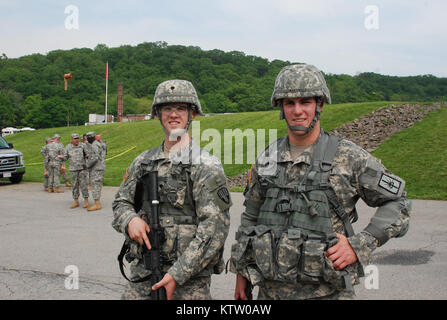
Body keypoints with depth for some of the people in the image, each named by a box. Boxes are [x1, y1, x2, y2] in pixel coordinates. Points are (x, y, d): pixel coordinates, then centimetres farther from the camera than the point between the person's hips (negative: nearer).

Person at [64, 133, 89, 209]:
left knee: (83, 184, -4)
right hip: (73, 169, 1)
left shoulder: (82, 145, 0)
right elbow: (65, 157, 4)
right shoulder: (68, 147, 2)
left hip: (82, 168, -1)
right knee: (75, 185, 5)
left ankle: (86, 201, 3)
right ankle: (76, 201, 13)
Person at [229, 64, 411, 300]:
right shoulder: (267, 158, 4)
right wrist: (241, 271, 13)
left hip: (325, 291, -3)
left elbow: (397, 203, -1)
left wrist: (359, 245, -12)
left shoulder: (349, 158, -7)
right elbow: (250, 216, 13)